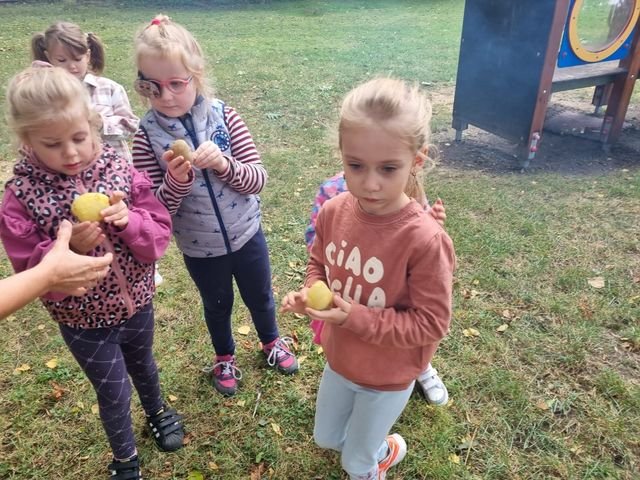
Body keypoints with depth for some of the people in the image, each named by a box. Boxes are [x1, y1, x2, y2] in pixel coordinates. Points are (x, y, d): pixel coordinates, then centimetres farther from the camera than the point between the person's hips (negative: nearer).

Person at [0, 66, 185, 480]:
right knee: (114, 391, 15)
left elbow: (161, 235, -12)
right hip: (83, 321, -2)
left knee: (142, 364, 28)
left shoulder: (119, 170, -14)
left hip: (137, 303, 2)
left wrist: (130, 220, -32)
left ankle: (157, 412, 60)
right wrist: (69, 247, -34)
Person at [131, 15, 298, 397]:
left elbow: (258, 180, -15)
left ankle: (271, 341, 55)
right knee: (217, 306, 24)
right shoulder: (147, 136, -16)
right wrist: (175, 180, -34)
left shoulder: (224, 116, -15)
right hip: (198, 248, 0)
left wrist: (224, 164, -33)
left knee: (260, 297, 23)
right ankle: (225, 357, 54)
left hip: (246, 236, 1)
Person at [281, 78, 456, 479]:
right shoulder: (333, 213, -17)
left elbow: (431, 323, -24)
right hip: (339, 359, 5)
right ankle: (377, 445, 59)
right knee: (325, 439, 29)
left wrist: (356, 318, -31)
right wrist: (309, 293, -19)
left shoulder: (425, 239, -33)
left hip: (388, 376, -5)